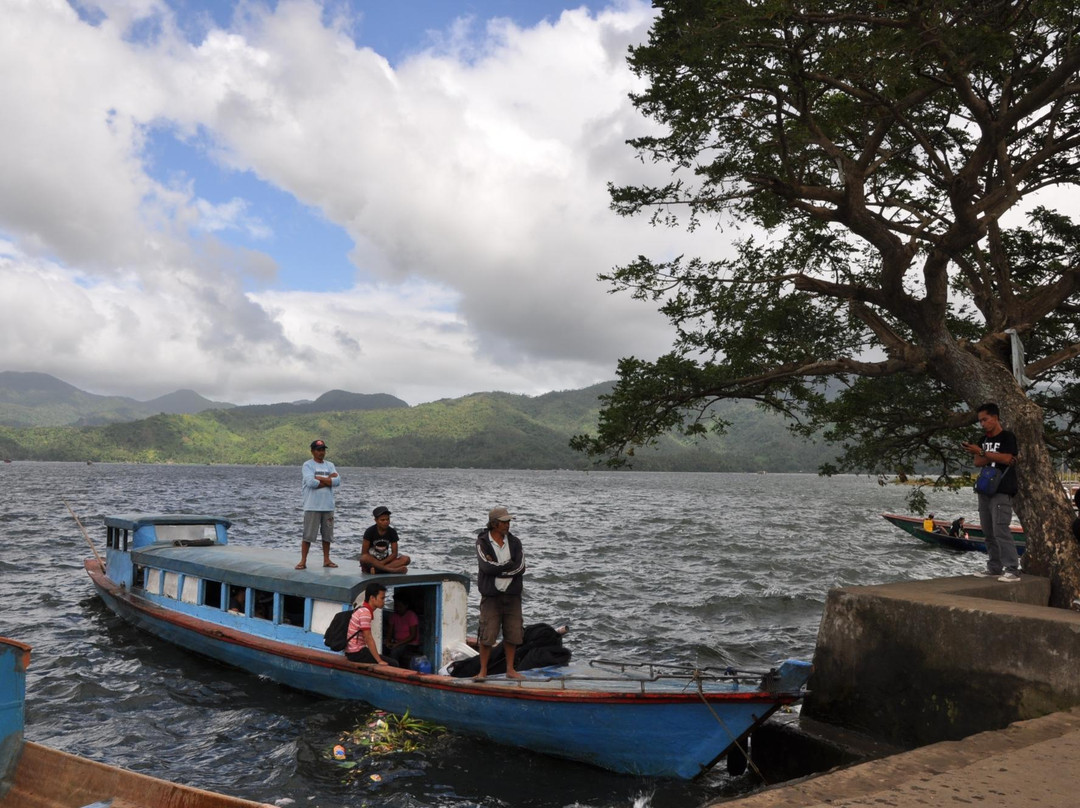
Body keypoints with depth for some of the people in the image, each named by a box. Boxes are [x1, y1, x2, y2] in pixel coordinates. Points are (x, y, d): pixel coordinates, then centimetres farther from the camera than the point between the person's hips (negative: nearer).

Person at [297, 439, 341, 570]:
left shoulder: (330, 465, 11)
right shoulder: (307, 465, -3)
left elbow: (337, 481, -3)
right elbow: (311, 482, -18)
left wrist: (318, 478, -9)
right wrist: (328, 479, -9)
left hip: (328, 506, 5)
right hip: (312, 506, -5)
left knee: (327, 534, 11)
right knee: (308, 535, -3)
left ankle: (326, 559, 20)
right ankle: (303, 561, 2)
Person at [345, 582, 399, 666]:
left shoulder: (362, 609, 10)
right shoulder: (365, 612, -19)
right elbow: (368, 639, -21)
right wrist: (379, 661, -19)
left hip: (353, 652, 10)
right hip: (356, 653, -10)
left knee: (390, 658, 17)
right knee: (393, 664, -12)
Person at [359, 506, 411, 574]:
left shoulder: (392, 532, 0)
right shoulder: (370, 531, -10)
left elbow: (394, 553, -3)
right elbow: (364, 553, -13)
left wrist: (382, 562, -20)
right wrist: (379, 563, -23)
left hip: (385, 560, 4)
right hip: (371, 562, -4)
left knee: (406, 559, -20)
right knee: (364, 558, -38)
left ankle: (376, 569, -33)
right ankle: (393, 570, -37)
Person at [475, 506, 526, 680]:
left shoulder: (514, 542, 4)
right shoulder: (482, 542, -5)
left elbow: (521, 568, -8)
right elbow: (487, 567, -19)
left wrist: (497, 567, -12)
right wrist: (510, 565, -13)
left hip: (512, 595, 3)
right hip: (491, 595, -3)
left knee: (513, 633, 8)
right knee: (487, 634, -2)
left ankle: (510, 669, 22)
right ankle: (483, 670, 14)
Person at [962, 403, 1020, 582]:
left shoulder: (1008, 437, -3)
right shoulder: (983, 440, 17)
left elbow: (1006, 458, -17)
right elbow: (977, 462, 6)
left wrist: (981, 452, -16)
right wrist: (996, 458, -9)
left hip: (1002, 492, -7)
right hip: (984, 490, 7)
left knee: (1001, 531, -14)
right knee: (989, 533, 9)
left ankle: (1012, 570, -11)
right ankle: (994, 568, 16)